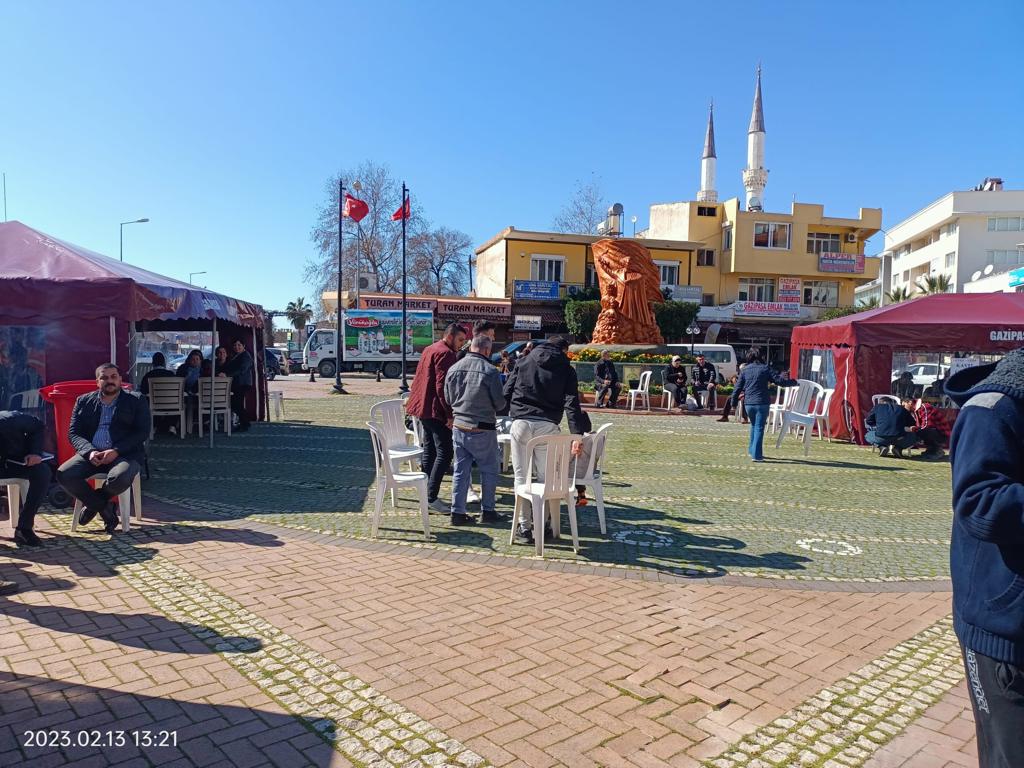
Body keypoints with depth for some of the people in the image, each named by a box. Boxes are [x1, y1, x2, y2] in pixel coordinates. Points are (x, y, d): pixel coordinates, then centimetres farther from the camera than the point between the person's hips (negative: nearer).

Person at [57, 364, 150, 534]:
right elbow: (74, 433, 8)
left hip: (124, 454, -3)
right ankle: (105, 509, -5)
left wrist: (116, 451, -15)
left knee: (119, 479, -35)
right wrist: (90, 451, -13)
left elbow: (142, 433, -2)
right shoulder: (84, 401, 16)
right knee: (64, 474, -24)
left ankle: (94, 503, 2)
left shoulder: (137, 401, 7)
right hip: (91, 454, 3)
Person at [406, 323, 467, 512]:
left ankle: (427, 494, 18)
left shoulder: (429, 349, 17)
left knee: (430, 451, 14)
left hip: (424, 408, 11)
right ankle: (431, 497, -12)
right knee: (444, 453, -10)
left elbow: (419, 380, 23)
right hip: (436, 410, -11)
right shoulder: (445, 353, -14)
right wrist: (450, 415, -21)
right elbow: (442, 386, -21)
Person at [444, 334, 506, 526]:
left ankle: (457, 512, 15)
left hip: (458, 427, 5)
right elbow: (500, 403, -9)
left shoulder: (454, 368, 0)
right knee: (489, 470, 12)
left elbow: (448, 399, 10)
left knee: (460, 470, 12)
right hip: (483, 429, -5)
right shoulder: (490, 371, -16)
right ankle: (487, 511, 18)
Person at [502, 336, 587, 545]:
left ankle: (524, 528, 5)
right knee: (546, 477, 12)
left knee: (521, 477, 6)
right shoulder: (566, 369, 7)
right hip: (548, 425, -1)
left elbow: (506, 392, 9)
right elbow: (572, 404, -3)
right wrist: (577, 435, -9)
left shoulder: (524, 362, 13)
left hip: (521, 422, 1)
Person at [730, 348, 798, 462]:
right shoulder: (765, 368, -2)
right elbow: (780, 380, -4)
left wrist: (734, 402, 13)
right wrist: (793, 382, 11)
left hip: (748, 403, 3)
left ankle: (752, 449, 29)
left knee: (754, 425, 23)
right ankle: (756, 455, -5)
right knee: (759, 428, 0)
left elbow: (737, 387, 5)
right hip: (762, 403, -3)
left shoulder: (744, 370, 6)